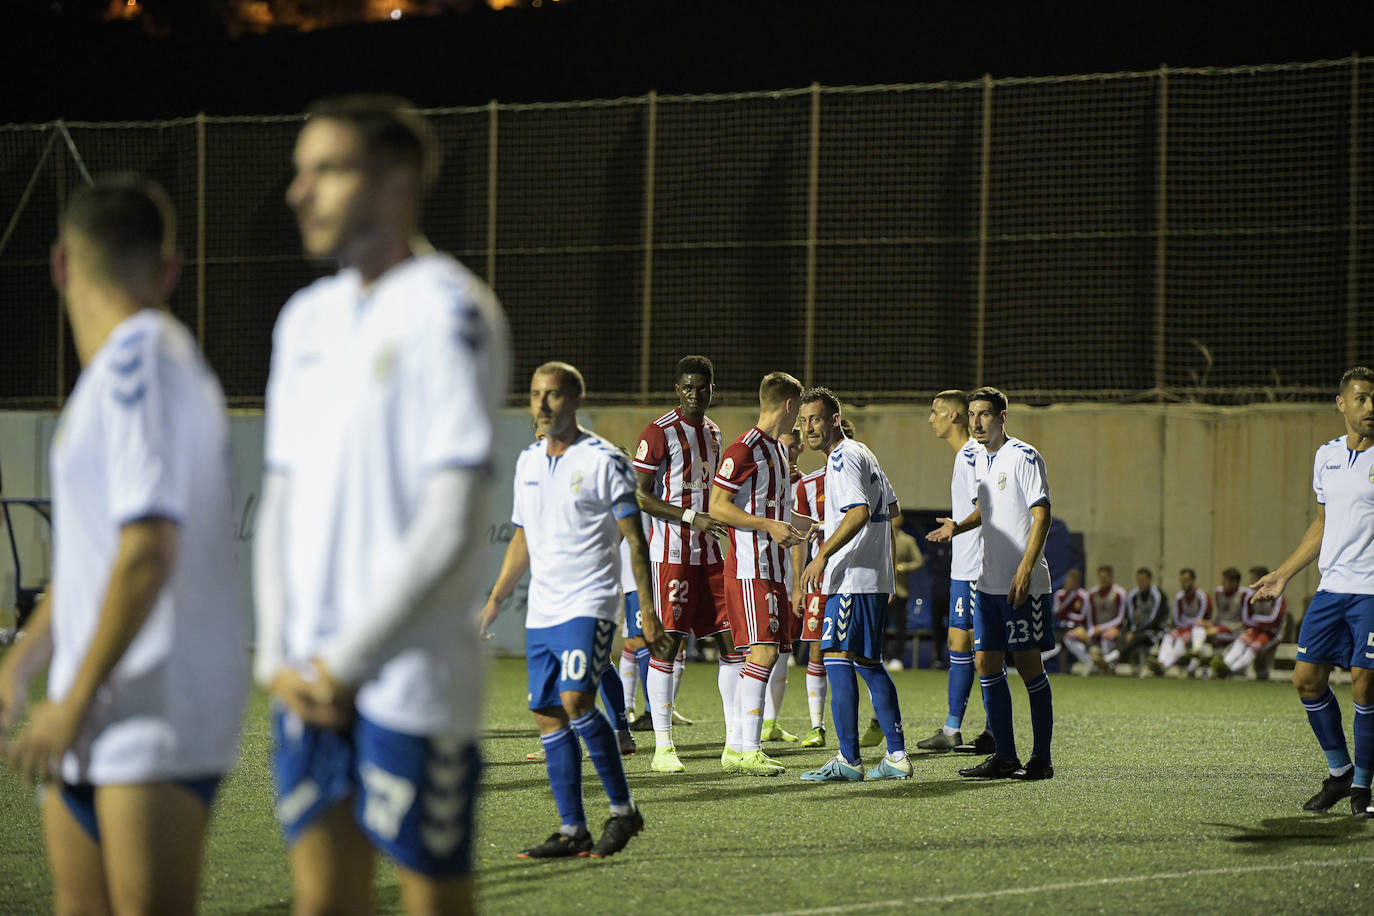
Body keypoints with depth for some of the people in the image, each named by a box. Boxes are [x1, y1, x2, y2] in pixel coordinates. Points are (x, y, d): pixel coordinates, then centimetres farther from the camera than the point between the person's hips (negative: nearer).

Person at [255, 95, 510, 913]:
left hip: (411, 683, -7)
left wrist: (348, 662, -11)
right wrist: (280, 657, 5)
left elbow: (452, 523, -14)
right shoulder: (307, 318, 14)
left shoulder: (447, 310, -9)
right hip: (310, 686, 7)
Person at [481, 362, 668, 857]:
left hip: (590, 605, -7)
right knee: (548, 716, 2)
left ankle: (623, 809, -7)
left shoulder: (604, 460, -6)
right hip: (541, 610, 7)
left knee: (575, 702, -20)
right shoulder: (528, 462, 13)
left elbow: (634, 538, -5)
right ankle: (572, 831, 7)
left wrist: (647, 607, -10)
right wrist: (494, 602, 19)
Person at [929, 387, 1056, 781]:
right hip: (990, 582, 8)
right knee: (986, 662, 4)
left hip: (1024, 585, -8)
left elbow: (1041, 515, -15)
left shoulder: (1024, 457, -10)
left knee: (1028, 664, -4)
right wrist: (958, 526, 9)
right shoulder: (982, 460, 14)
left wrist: (1024, 571, -22)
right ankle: (1005, 756, 10)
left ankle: (1042, 759, 3)